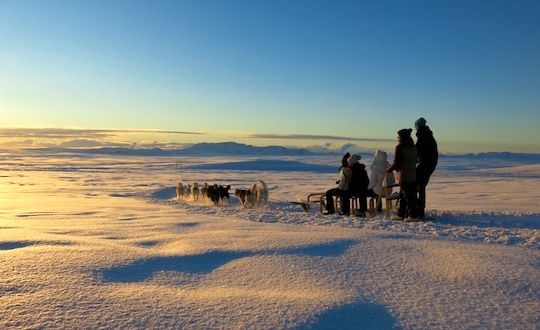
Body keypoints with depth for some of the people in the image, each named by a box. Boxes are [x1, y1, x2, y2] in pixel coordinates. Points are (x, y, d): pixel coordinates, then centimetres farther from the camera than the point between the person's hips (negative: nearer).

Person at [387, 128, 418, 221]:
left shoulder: (400, 147, -14)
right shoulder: (414, 147, 10)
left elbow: (396, 163, -14)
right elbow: (415, 160, 16)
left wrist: (389, 170, 2)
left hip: (404, 176, -8)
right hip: (413, 175, 8)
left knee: (408, 196, -2)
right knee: (402, 195, 15)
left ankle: (413, 216, 1)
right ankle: (400, 214, 22)